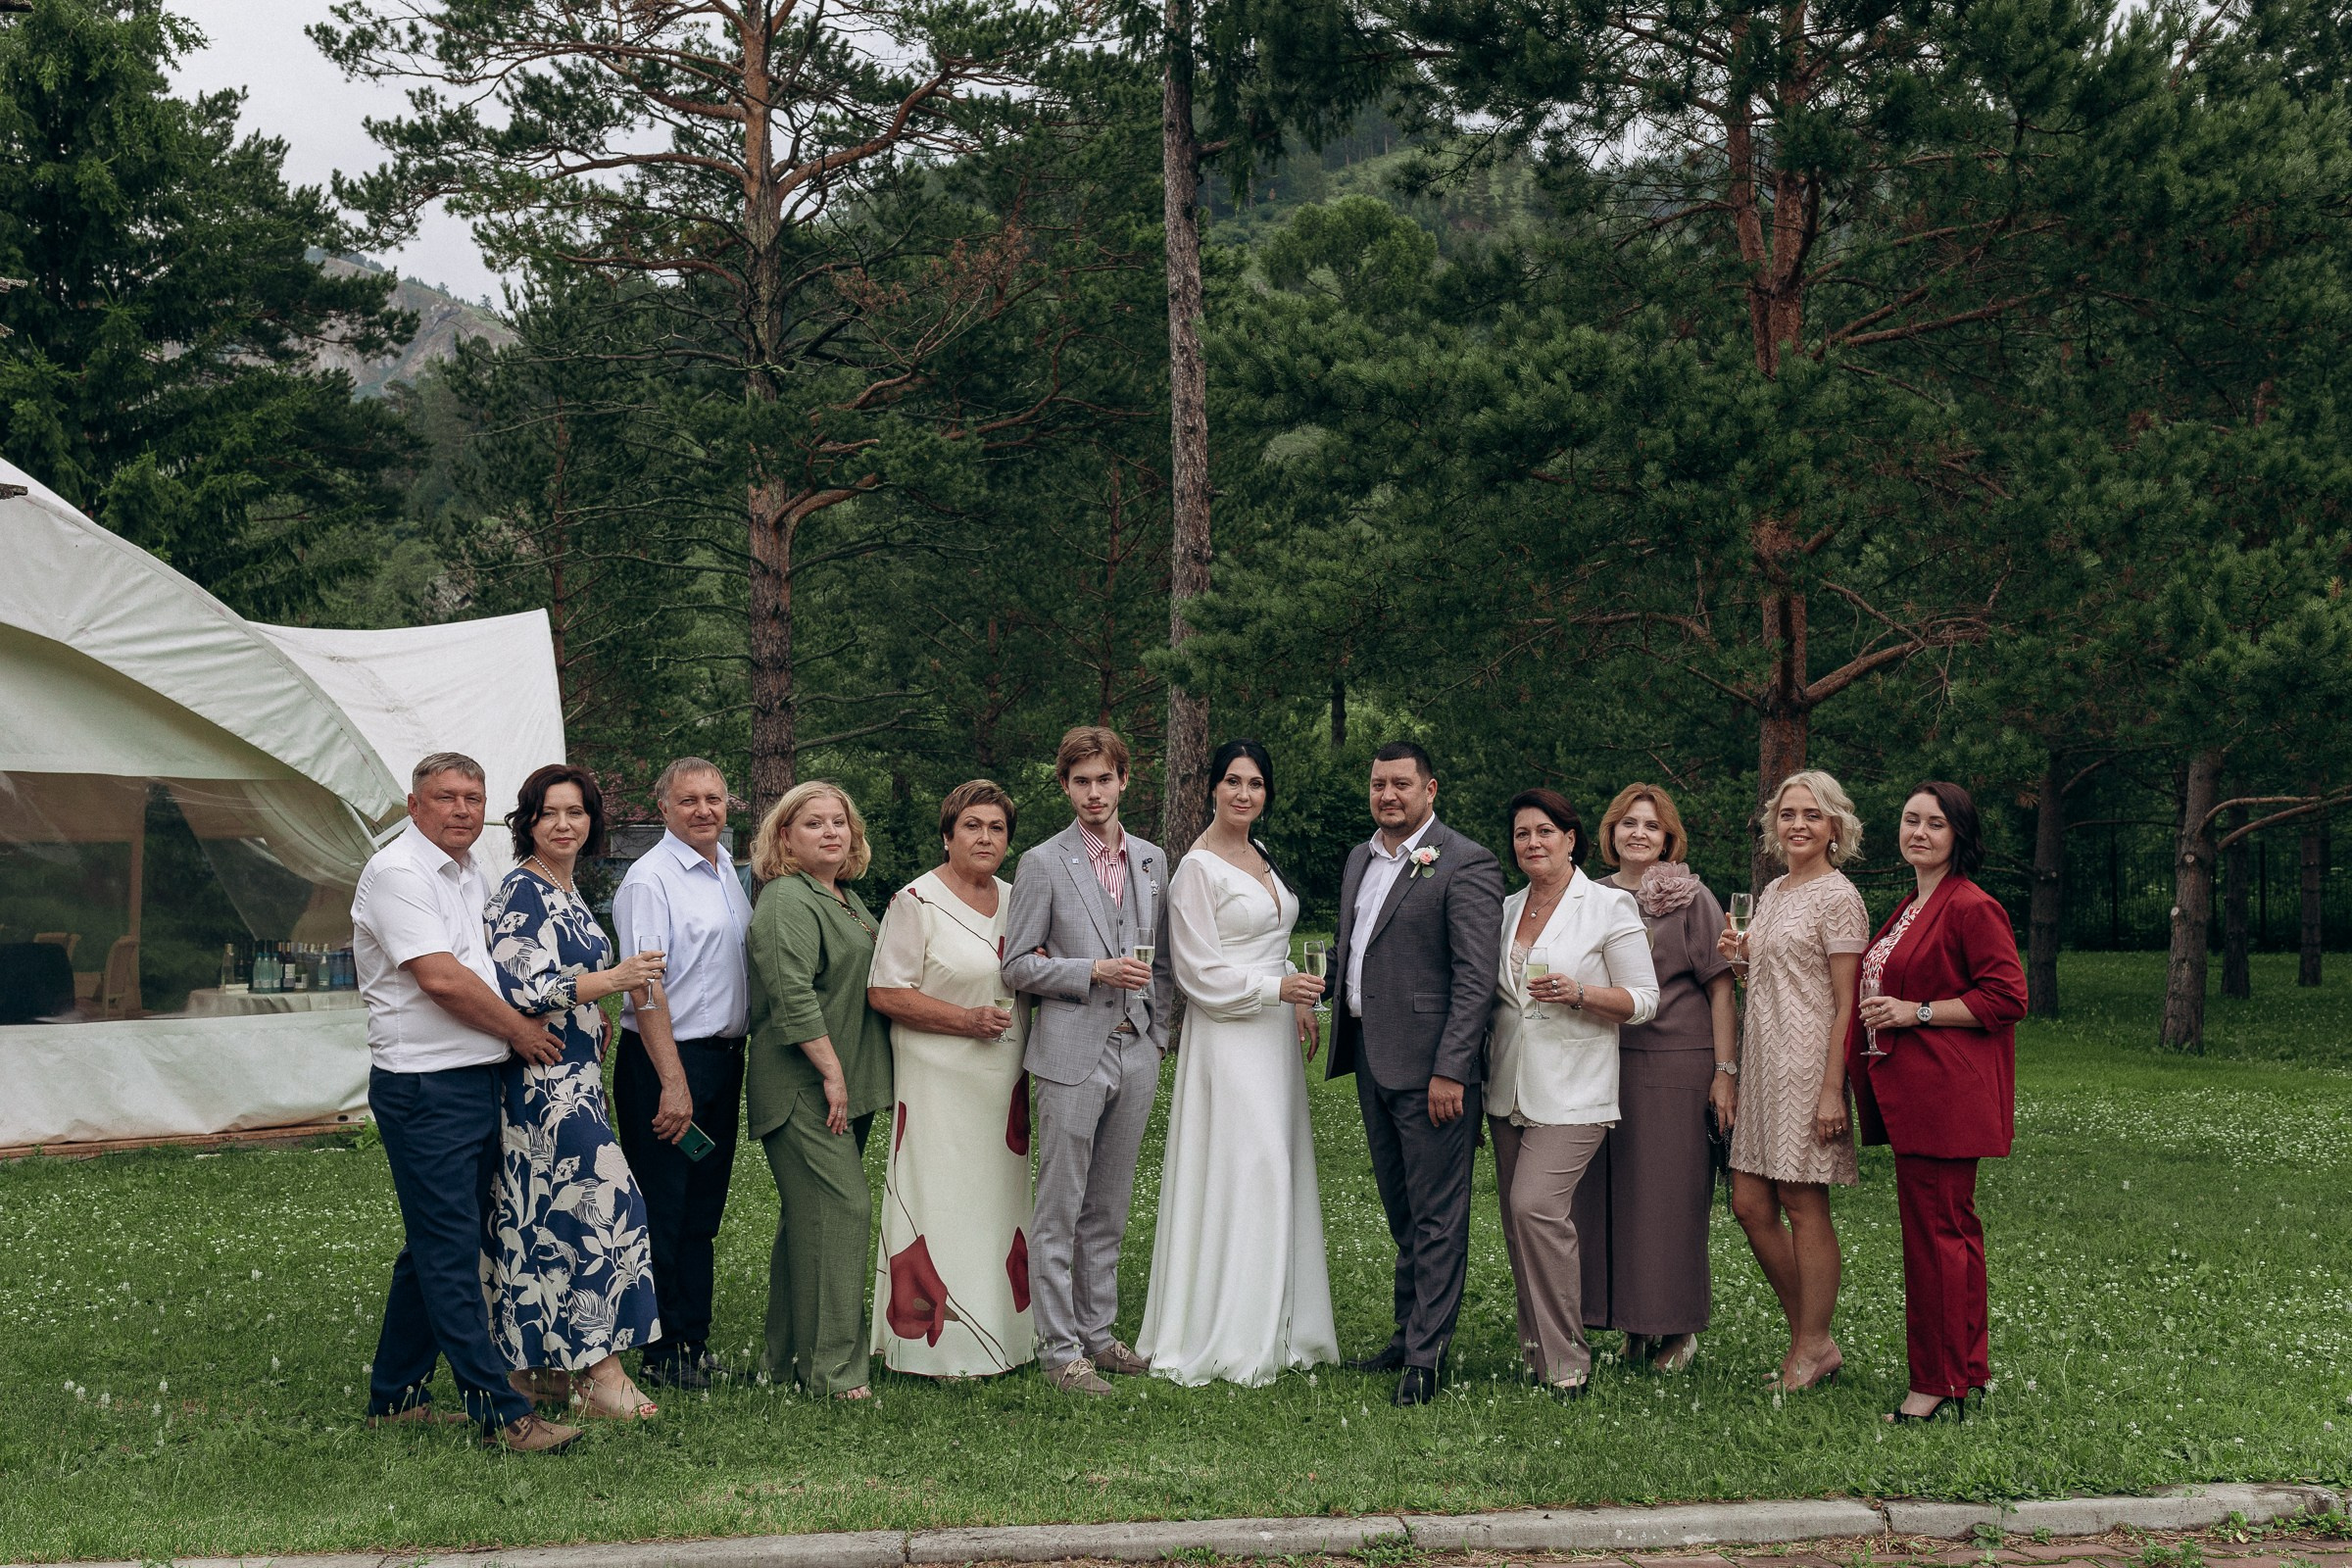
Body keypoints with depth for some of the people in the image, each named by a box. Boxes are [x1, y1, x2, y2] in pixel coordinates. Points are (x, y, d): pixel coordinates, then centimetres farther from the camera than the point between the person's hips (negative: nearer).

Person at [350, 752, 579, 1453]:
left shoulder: (469, 874, 17)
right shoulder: (397, 871, -11)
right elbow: (440, 978, -19)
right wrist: (519, 1030, -7)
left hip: (476, 1080, 9)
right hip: (423, 1086, -9)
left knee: (434, 1248, 14)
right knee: (450, 1252, -7)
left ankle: (394, 1397, 24)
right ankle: (502, 1412, -8)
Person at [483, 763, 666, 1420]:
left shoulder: (568, 892, 16)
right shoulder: (521, 895, -12)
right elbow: (523, 991, -21)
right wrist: (614, 980, -20)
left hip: (571, 1076, 9)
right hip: (543, 1078, -9)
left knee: (545, 1213, 10)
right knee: (598, 1203, -10)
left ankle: (533, 1364, 15)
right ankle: (599, 1371, -6)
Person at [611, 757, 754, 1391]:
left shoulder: (726, 868, 13)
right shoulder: (650, 879, -13)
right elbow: (645, 988, -18)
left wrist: (736, 1058, 17)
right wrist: (673, 1083, -22)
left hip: (725, 1056, 8)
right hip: (666, 1059, -8)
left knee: (704, 1213, 13)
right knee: (662, 1215, -1)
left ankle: (695, 1343, 21)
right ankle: (662, 1354, 7)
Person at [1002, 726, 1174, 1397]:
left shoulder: (1152, 860, 12)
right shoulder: (1043, 864, -3)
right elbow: (1018, 966, -5)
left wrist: (1158, 1032, 10)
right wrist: (1096, 972, -15)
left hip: (1136, 1054, 5)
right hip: (1072, 1056, -5)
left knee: (1109, 1208, 13)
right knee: (1059, 1210, -2)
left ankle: (1098, 1333, 22)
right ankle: (1060, 1349, 4)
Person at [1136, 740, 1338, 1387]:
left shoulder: (1259, 857, 14)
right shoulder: (1198, 868, -11)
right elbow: (1200, 973, -14)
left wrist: (1300, 1004, 9)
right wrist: (1277, 987, -20)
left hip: (1274, 1034, 9)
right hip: (1227, 1037, -8)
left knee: (1279, 1174, 9)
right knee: (1236, 1176, -9)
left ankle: (1274, 1329, 16)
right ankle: (1227, 1340, -2)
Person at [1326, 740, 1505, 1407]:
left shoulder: (1466, 865, -11)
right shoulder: (1360, 859, 14)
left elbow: (1476, 978, -16)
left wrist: (1449, 1070, -20)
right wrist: (1345, 1037, 14)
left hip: (1430, 1067, -8)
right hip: (1371, 1060, 8)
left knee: (1436, 1218, -2)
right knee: (1400, 1212, 17)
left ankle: (1425, 1356, 3)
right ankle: (1408, 1333, 28)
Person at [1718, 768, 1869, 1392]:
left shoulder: (1837, 896, -8)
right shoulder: (1772, 893, 16)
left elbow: (1846, 1003, -13)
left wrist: (1832, 1089, -19)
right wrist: (1739, 958, 4)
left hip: (1809, 1064, -9)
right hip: (1762, 1065, 9)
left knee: (1803, 1206, -3)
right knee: (1750, 1205, 7)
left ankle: (1813, 1348, 8)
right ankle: (1809, 1336, 20)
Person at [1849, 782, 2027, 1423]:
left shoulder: (1972, 907, -12)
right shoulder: (1910, 909, 19)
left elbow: (2006, 996, -17)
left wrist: (1915, 1012, -18)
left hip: (1944, 1093, -10)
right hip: (1911, 1094, 10)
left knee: (1935, 1231, -8)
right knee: (1951, 1229, 14)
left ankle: (1940, 1384, -2)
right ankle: (1967, 1371, 21)